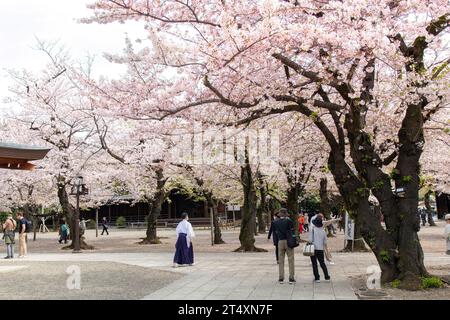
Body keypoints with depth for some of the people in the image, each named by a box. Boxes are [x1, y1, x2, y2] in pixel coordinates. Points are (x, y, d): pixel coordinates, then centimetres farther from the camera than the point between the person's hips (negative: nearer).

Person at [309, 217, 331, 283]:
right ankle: (327, 277, 13)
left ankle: (317, 278, 3)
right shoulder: (323, 231, 2)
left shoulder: (313, 230, -12)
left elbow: (310, 240, -15)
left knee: (314, 264, 4)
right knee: (322, 263, 15)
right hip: (320, 249, 4)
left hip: (313, 249, -4)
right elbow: (325, 242, 8)